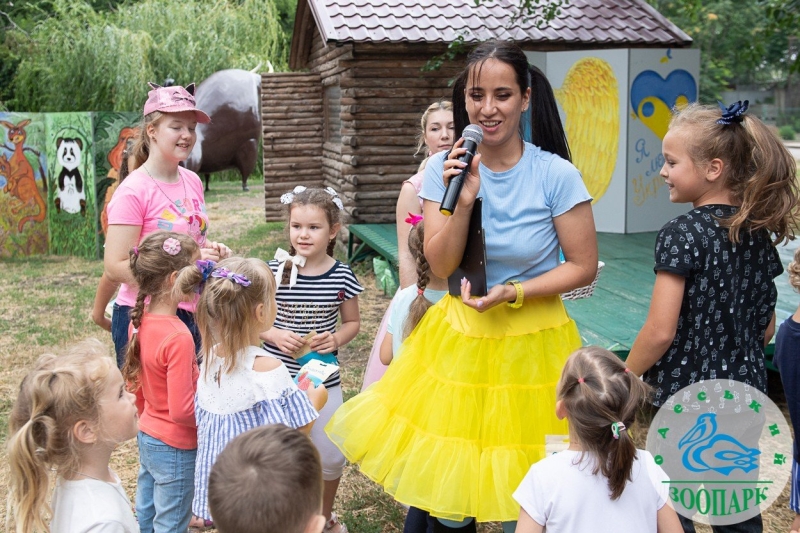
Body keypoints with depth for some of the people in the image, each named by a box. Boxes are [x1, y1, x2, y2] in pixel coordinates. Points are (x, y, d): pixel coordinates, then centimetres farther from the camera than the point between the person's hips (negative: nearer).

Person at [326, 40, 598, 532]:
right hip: (459, 339, 3)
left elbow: (584, 266, -7)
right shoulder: (444, 169, -4)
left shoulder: (556, 176, -13)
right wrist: (463, 199, -20)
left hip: (531, 343, -2)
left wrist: (512, 294, -18)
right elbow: (440, 266, -6)